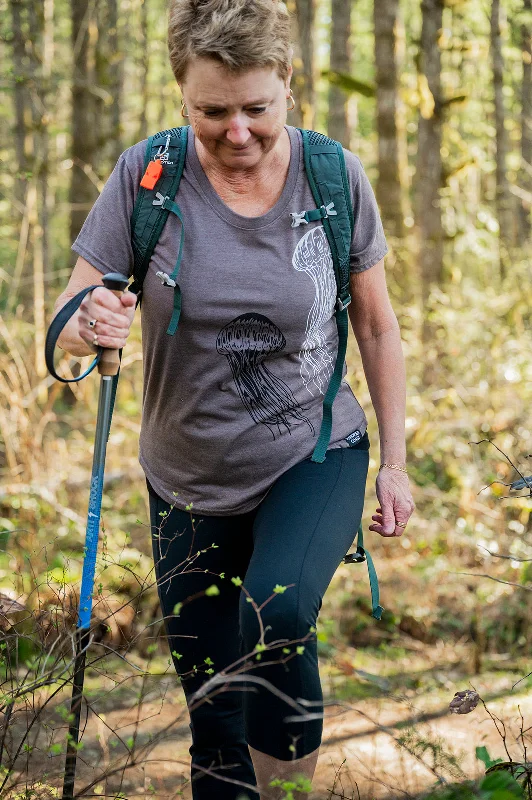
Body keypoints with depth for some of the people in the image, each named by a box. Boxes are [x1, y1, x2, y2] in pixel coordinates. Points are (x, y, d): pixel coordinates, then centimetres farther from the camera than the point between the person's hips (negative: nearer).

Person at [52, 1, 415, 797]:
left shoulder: (334, 177, -10)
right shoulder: (147, 175, -12)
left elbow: (375, 323, 2)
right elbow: (69, 323, -12)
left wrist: (395, 462, 2)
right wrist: (88, 326, -36)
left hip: (315, 456, -1)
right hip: (189, 483, 2)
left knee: (278, 610, -31)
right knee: (214, 723, 10)